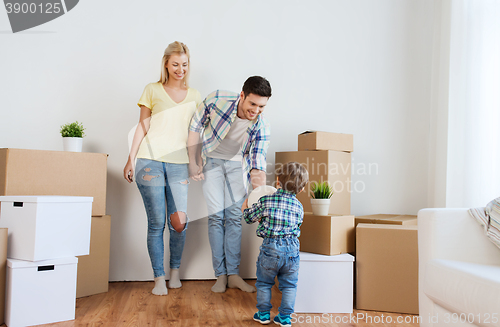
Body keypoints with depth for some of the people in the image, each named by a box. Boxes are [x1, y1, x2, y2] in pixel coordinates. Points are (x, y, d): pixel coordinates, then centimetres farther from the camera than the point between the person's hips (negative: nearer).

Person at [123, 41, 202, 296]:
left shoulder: (194, 95, 15)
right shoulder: (153, 90, 8)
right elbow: (142, 127, 7)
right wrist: (130, 159, 1)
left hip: (179, 164, 2)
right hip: (150, 162, -2)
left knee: (179, 222, -6)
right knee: (156, 223, -2)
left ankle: (175, 270, 18)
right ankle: (159, 277, 10)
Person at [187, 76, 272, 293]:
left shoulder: (261, 127, -19)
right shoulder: (217, 100, -24)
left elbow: (258, 167, -21)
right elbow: (195, 125, -10)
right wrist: (192, 162, -10)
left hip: (238, 165, 1)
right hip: (211, 161, -1)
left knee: (234, 217, -2)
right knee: (216, 216, -7)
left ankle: (233, 275, 6)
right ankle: (220, 275, 1)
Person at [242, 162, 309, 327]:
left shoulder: (265, 200, -6)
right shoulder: (299, 206, 3)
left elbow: (249, 217, 4)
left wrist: (245, 207, 29)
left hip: (270, 247, -2)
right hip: (291, 248, 2)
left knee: (264, 282, 17)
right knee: (289, 284, 15)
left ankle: (264, 313, 25)